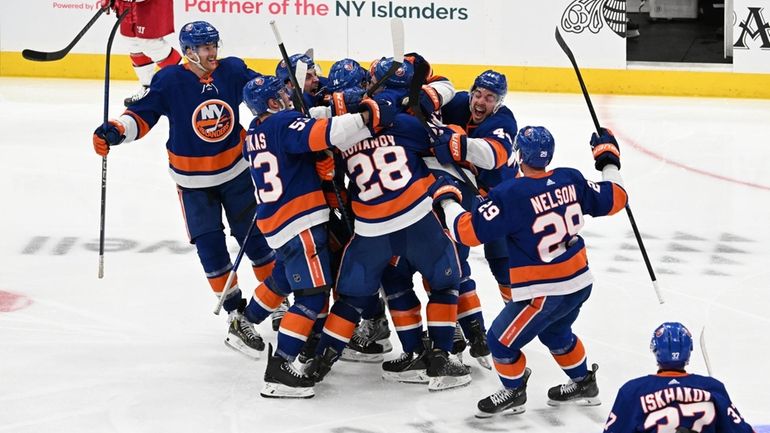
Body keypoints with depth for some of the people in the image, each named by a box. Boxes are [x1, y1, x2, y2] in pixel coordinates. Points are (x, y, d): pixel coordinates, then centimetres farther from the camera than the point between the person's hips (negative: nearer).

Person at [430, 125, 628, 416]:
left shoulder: (511, 195, -22)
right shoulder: (571, 180, -4)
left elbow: (468, 231, -21)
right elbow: (614, 199, 9)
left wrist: (446, 198, -4)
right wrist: (608, 158, 23)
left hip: (544, 293, -8)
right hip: (579, 283, 8)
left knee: (502, 340, 13)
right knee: (556, 333, 33)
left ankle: (514, 392, 31)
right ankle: (583, 384, 48)